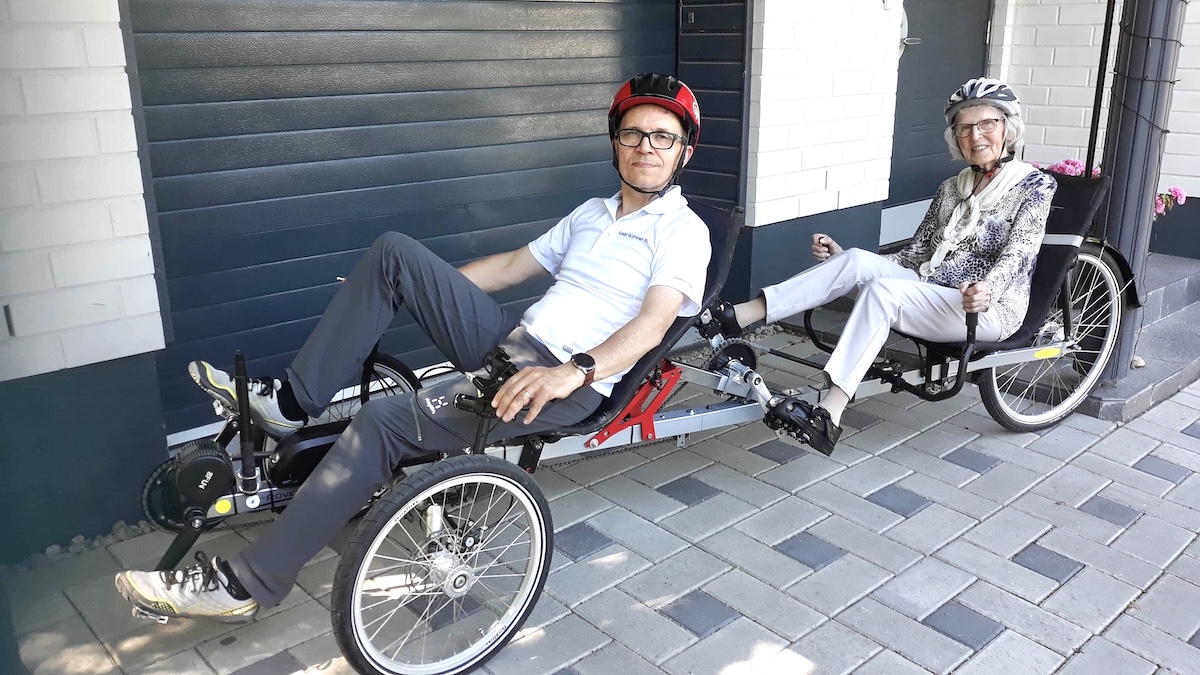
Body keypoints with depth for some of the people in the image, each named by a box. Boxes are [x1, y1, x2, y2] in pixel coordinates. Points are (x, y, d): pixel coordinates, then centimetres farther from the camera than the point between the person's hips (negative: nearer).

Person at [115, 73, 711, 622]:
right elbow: (511, 266, 25)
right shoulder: (591, 213, 22)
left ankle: (248, 583, -15)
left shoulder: (683, 230, -2)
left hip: (567, 384, -7)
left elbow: (653, 322, -19)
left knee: (383, 421, -25)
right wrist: (424, 289, 20)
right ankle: (291, 401, -5)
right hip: (509, 342, 8)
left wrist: (574, 371, -36)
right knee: (393, 252, -6)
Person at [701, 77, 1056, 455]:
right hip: (929, 294, 6)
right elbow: (915, 254, 12)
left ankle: (830, 414, -43)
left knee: (883, 291, -34)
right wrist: (844, 260, 0)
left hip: (988, 309, -5)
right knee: (858, 260, -23)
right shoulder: (952, 189, 18)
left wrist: (986, 290, -37)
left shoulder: (1034, 186, 1)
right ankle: (739, 316, -30)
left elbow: (1016, 256, -14)